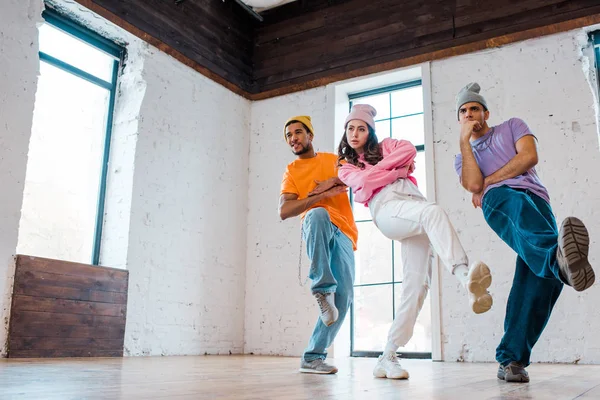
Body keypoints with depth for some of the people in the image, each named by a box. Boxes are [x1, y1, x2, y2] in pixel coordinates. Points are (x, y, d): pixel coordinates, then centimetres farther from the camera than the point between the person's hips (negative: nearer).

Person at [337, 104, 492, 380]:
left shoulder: (386, 146, 30)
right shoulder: (346, 169, 25)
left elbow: (409, 150, 6)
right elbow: (366, 180, 2)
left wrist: (378, 167, 4)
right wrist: (400, 170, 5)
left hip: (413, 202, 3)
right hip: (387, 209, -2)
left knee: (416, 283, -11)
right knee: (433, 212, -36)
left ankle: (387, 357, -7)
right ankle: (465, 277, -56)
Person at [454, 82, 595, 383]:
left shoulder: (512, 127, 30)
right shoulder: (462, 158, 31)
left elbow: (529, 157, 8)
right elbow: (473, 184, 6)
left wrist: (487, 181, 7)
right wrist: (464, 140, 10)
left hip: (536, 199, 1)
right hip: (499, 200, -1)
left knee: (541, 275, -23)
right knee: (522, 213, -41)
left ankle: (511, 359, -20)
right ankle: (561, 261, -76)